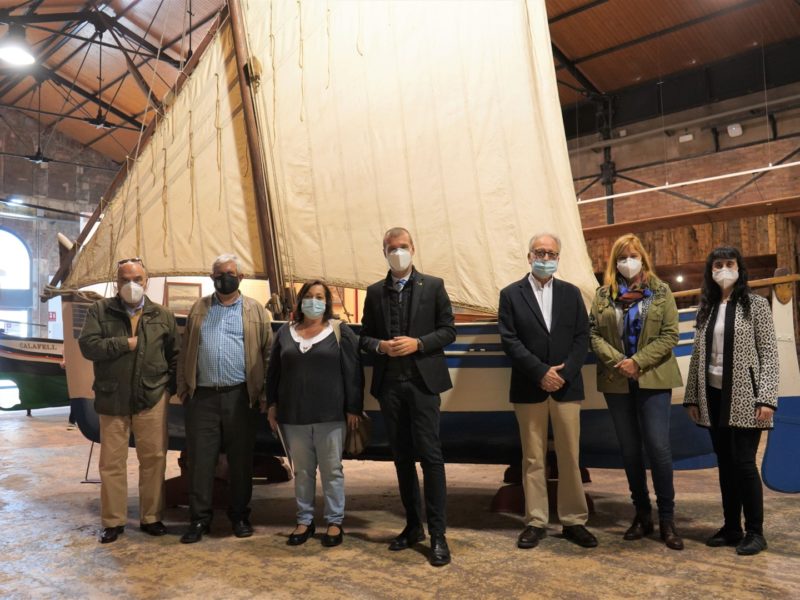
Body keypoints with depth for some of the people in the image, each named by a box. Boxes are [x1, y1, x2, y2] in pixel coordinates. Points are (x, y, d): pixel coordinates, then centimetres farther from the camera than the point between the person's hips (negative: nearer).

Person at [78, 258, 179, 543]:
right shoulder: (100, 310, 2)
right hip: (112, 399, 0)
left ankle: (151, 517, 20)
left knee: (154, 458, 5)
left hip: (152, 399, 1)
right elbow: (87, 345, -10)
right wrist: (126, 343, -12)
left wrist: (169, 386, 1)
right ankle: (113, 521, 20)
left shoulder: (162, 315, 6)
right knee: (112, 461, 7)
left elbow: (175, 355, 9)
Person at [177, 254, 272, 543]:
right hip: (202, 396, 2)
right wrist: (183, 388, 5)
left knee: (241, 459, 7)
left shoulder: (255, 310, 5)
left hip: (240, 396, -1)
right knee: (200, 458, 4)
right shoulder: (198, 309, 12)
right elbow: (186, 351, 12)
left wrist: (264, 393, -3)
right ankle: (200, 518, 16)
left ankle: (239, 515, 22)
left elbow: (267, 353, 2)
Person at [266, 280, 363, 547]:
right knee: (302, 470, 12)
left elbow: (353, 372, -3)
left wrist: (353, 408, -7)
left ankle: (335, 522, 18)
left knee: (331, 470, 6)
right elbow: (273, 372, 13)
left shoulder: (340, 331, 0)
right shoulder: (285, 332, 9)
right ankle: (304, 520, 25)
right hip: (293, 415, 3)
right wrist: (272, 405, 9)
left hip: (330, 414, -3)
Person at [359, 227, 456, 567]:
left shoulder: (433, 286, 3)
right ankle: (413, 526, 25)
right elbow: (365, 337, 11)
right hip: (389, 383, 4)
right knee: (402, 457, 11)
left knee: (430, 455, -6)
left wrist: (418, 343, -15)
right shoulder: (375, 292, 10)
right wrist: (380, 346, -11)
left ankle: (438, 535, 3)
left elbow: (448, 330, 0)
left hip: (422, 381, -3)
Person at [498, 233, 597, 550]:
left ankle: (574, 521, 19)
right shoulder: (511, 294, 2)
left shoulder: (571, 293, 10)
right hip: (529, 389, -2)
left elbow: (582, 337, 4)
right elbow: (510, 341, -5)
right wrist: (541, 372, -13)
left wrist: (563, 373, -10)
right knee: (533, 458, 6)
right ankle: (535, 522, 15)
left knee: (570, 457, 7)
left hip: (566, 386, 2)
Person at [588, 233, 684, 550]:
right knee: (629, 449, 9)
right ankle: (642, 514, 22)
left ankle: (667, 519, 7)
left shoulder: (661, 292, 4)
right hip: (616, 381, 2)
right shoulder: (603, 294, 7)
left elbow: (670, 335, -3)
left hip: (653, 380, -2)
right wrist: (616, 361, -13)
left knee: (658, 446, -7)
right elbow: (594, 333, 1)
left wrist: (638, 361, -14)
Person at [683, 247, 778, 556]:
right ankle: (731, 527, 19)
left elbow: (769, 353, -7)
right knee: (725, 464, 10)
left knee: (743, 462, -4)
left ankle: (755, 532, 10)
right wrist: (692, 397, 6)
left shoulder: (756, 304, -1)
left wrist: (766, 398, -16)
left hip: (744, 397, -4)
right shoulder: (706, 308, 11)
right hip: (714, 397, 5)